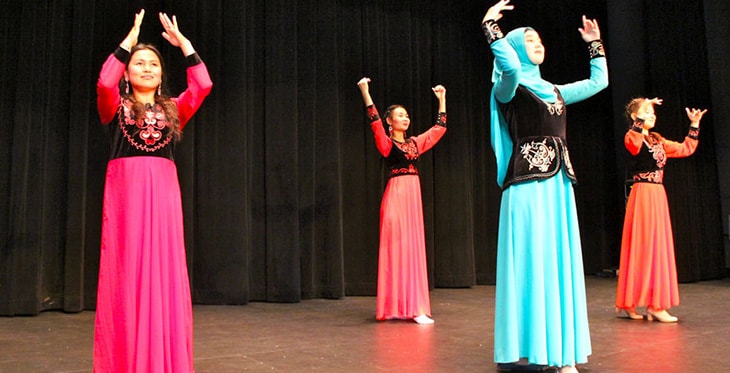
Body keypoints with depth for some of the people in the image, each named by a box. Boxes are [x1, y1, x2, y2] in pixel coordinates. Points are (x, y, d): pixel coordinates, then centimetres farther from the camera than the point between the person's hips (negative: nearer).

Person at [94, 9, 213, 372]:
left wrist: (182, 41, 4)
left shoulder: (173, 109, 15)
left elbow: (203, 84, 2)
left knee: (165, 271, 0)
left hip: (163, 191, 2)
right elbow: (105, 81, -11)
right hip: (126, 189, -2)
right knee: (126, 272, -3)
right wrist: (130, 38, -7)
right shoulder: (115, 107, 10)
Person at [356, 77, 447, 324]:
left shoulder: (415, 143, 16)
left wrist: (441, 99, 27)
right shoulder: (386, 144, -1)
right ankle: (395, 307, 2)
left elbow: (439, 128, 24)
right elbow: (375, 122, -16)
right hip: (396, 195, -6)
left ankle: (411, 306, 13)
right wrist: (365, 92, -24)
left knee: (414, 248, 7)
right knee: (396, 247, -4)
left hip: (414, 196, 6)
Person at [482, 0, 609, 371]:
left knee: (559, 261, 5)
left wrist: (595, 44, 30)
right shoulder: (510, 89, 1)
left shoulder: (555, 91, 21)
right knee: (531, 260, -8)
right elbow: (511, 66, -23)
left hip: (559, 184, 7)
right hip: (528, 183, -7)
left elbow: (599, 81, 30)